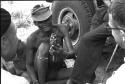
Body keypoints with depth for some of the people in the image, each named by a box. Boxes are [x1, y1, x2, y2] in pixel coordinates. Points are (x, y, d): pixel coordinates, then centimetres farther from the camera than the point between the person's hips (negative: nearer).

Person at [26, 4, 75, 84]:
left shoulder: (61, 29, -13)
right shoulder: (32, 39, -17)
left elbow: (72, 53, -21)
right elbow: (29, 64, -11)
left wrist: (64, 54, -45)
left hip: (59, 71, 3)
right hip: (40, 73, -3)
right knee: (44, 46, -30)